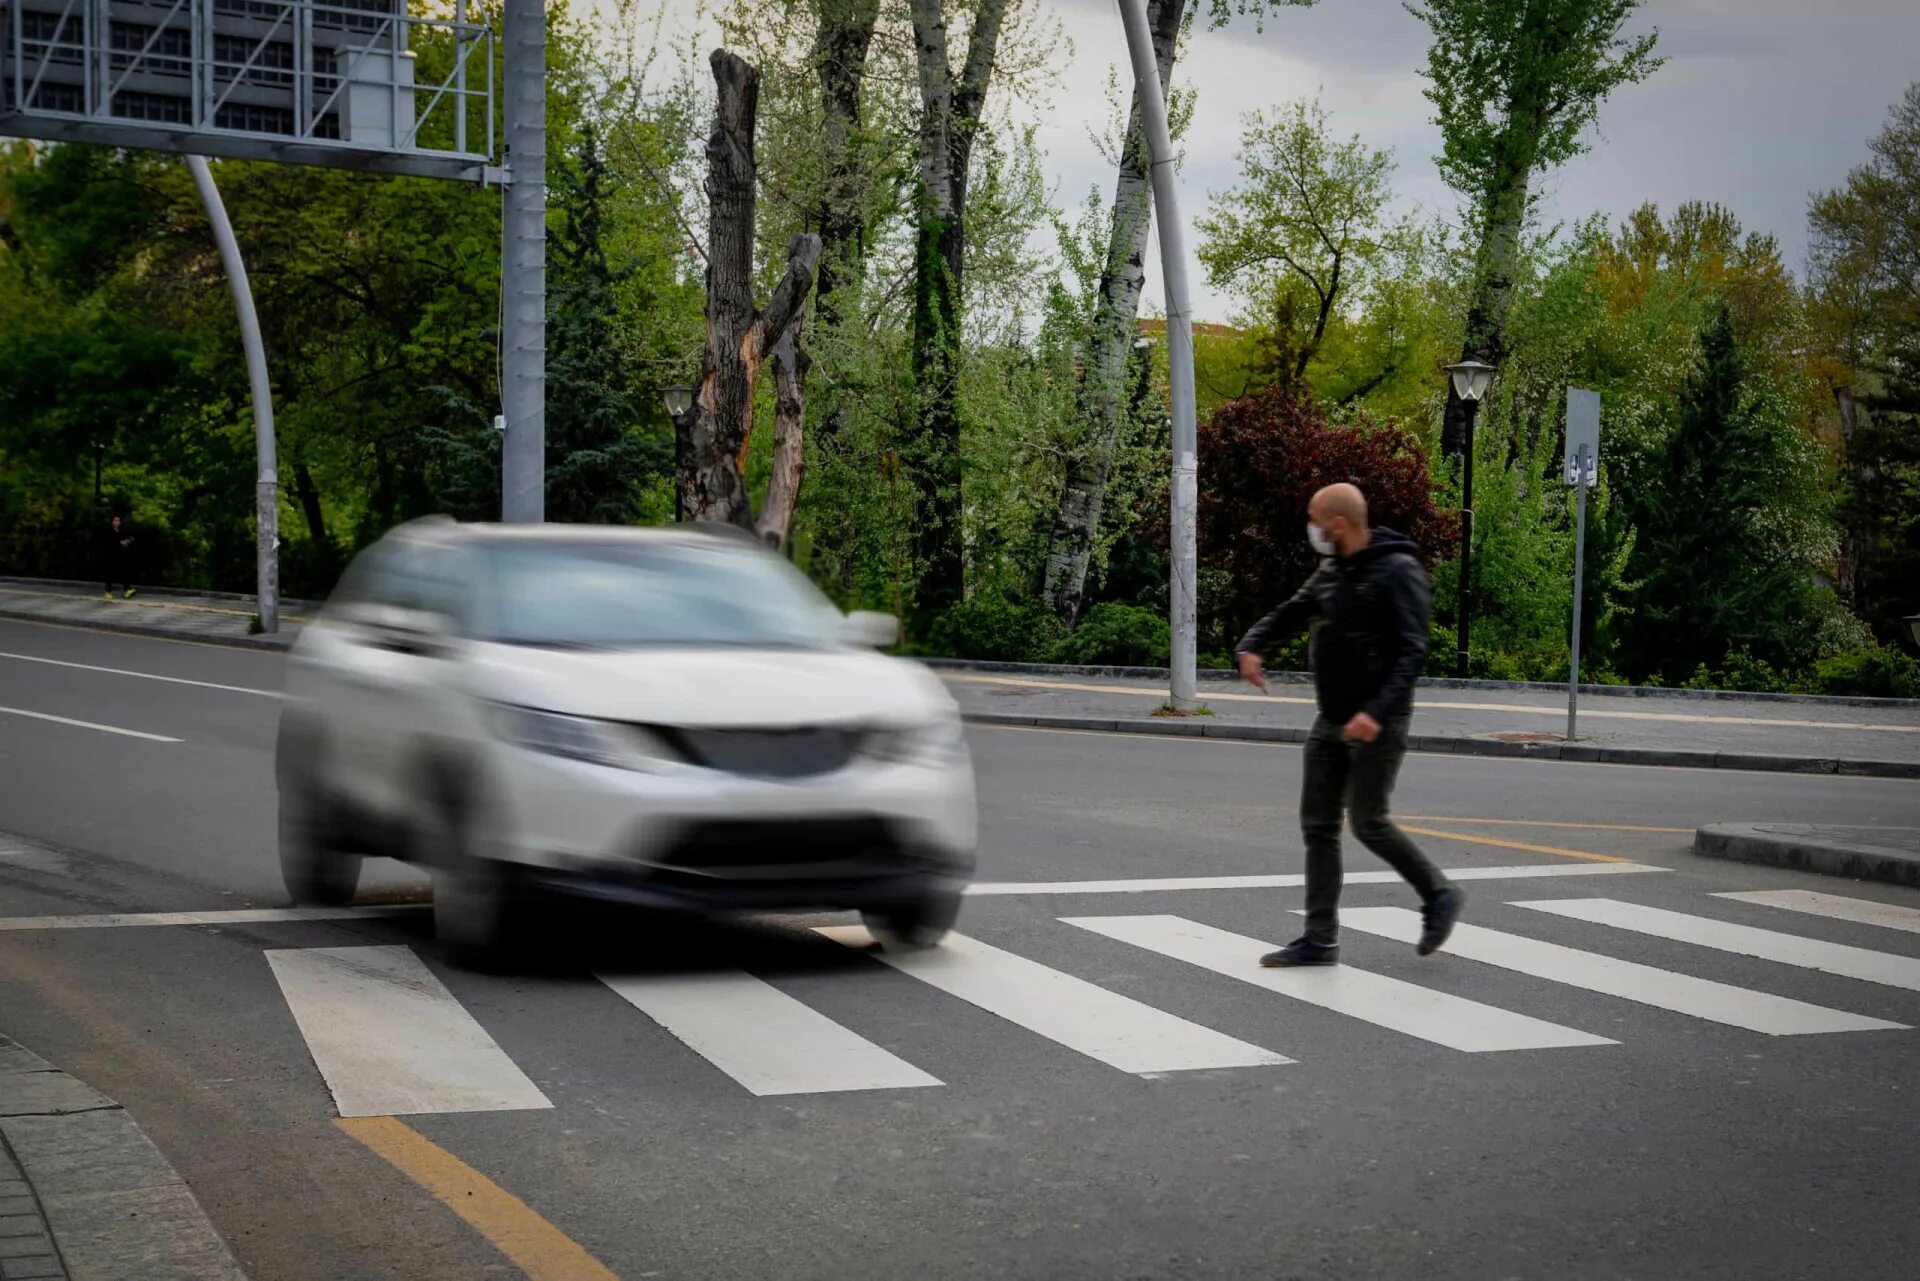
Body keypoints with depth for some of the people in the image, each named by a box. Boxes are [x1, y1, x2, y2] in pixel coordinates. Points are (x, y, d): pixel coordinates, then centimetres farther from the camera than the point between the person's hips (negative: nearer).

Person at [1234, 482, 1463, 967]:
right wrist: (1250, 646, -5)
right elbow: (1288, 614, 17)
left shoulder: (1397, 572, -13)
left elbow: (1412, 651, -18)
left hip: (1377, 722, -8)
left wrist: (1378, 711, -28)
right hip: (1331, 721, 8)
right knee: (1318, 824, 5)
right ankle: (1320, 940, 9)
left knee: (1368, 822, -6)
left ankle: (1439, 896, 16)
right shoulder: (1331, 572, 10)